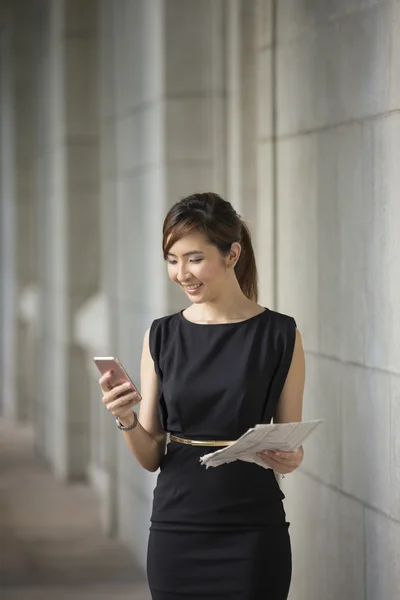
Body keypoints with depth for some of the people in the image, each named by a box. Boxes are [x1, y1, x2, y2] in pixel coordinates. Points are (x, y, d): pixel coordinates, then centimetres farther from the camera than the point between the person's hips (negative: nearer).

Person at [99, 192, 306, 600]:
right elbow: (151, 456, 5)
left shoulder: (280, 334, -3)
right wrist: (126, 422, -14)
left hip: (251, 535, -2)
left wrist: (289, 458, -19)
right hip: (176, 531, 2)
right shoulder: (162, 336, 4)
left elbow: (290, 441, 3)